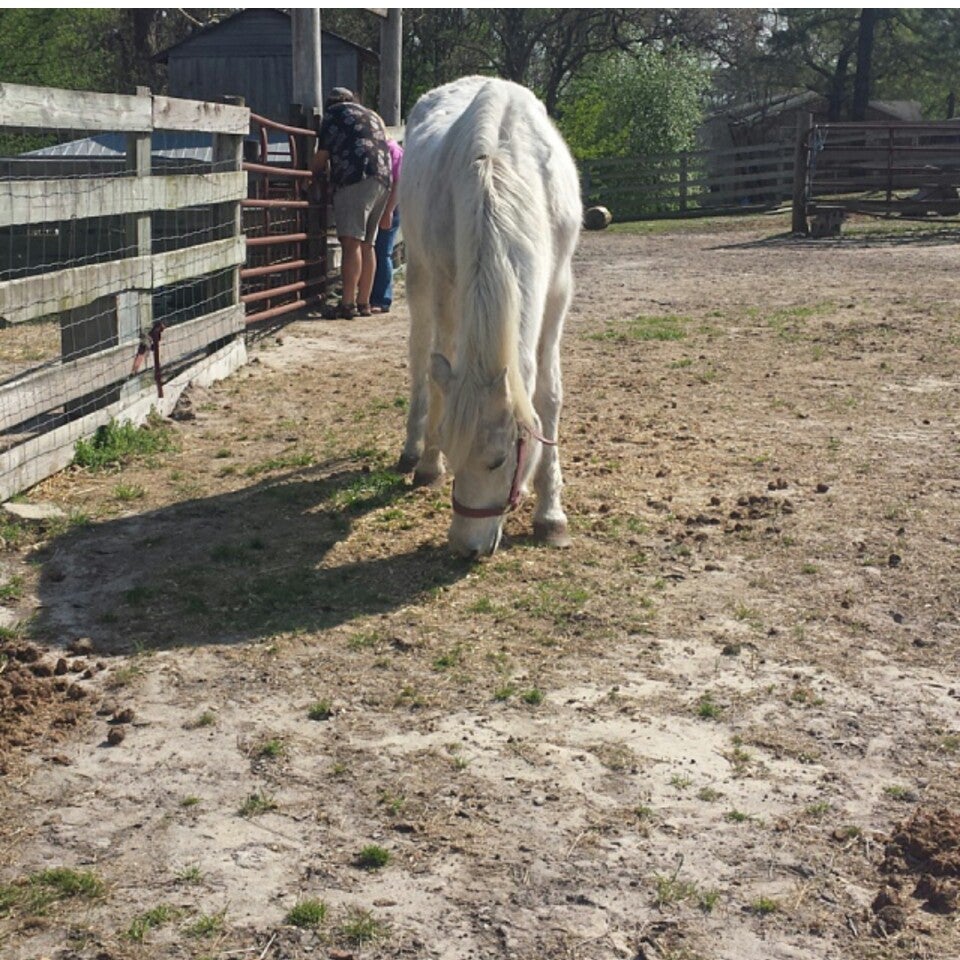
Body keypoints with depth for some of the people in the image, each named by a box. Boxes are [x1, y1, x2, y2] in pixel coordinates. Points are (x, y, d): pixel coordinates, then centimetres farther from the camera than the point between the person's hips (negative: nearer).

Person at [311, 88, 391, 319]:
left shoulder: (335, 112, 11)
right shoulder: (371, 115, 32)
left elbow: (322, 155, 4)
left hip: (356, 178, -8)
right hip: (383, 180, 8)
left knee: (351, 242, -14)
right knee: (367, 244, 11)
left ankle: (348, 303, -22)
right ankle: (363, 302, 10)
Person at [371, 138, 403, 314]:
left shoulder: (393, 149, -7)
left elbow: (398, 182, -13)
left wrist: (389, 211, -18)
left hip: (389, 208, -7)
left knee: (383, 253, -7)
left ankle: (382, 301, -4)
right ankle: (373, 298, 12)